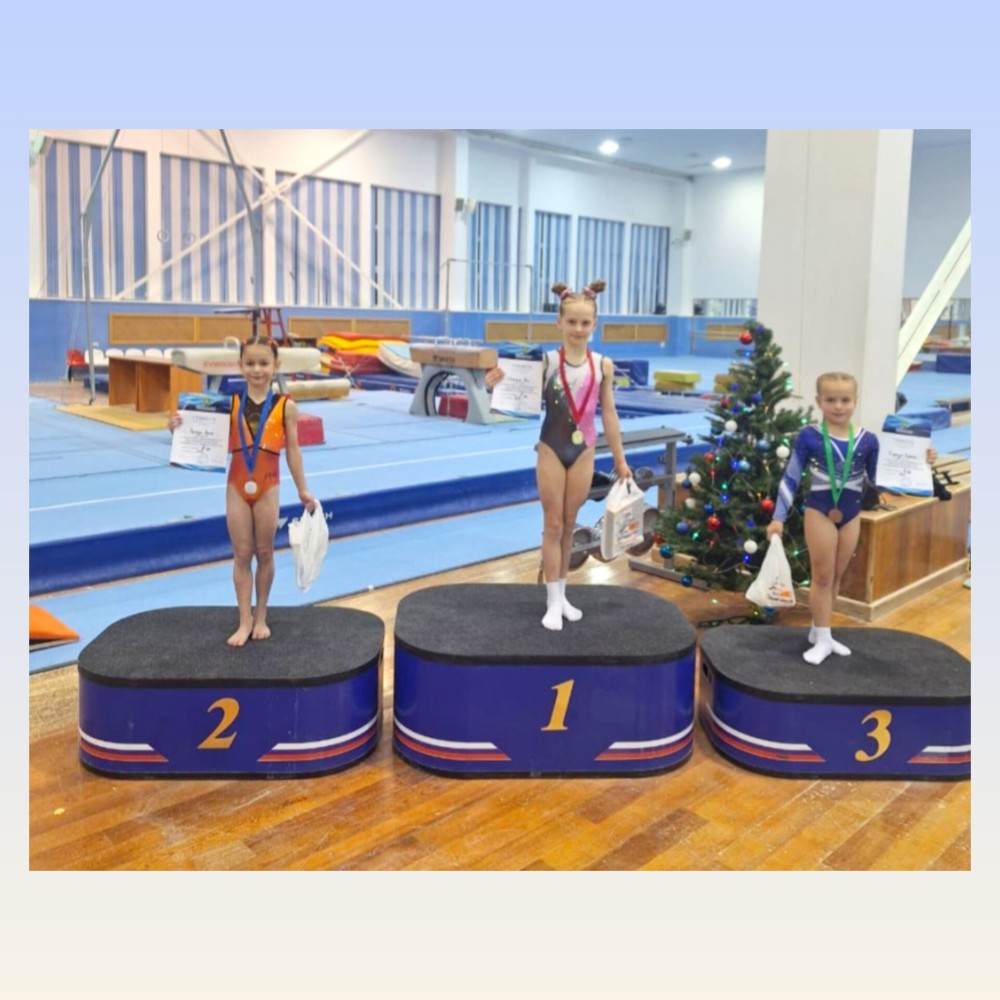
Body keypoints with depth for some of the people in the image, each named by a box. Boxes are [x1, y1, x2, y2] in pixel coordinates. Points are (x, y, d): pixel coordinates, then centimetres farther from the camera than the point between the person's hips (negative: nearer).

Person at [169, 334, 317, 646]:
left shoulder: (285, 405, -4)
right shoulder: (230, 402, -1)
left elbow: (292, 450, 2)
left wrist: (303, 490, 4)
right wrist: (181, 428, -20)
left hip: (267, 485, -1)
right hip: (237, 485, 1)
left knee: (264, 553, 10)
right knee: (242, 554, 6)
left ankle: (261, 616, 24)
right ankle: (245, 620, 14)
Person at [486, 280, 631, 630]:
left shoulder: (603, 365, -1)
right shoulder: (546, 362, -9)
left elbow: (608, 414, 6)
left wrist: (620, 459, 9)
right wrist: (499, 386, -29)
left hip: (583, 452, 2)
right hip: (551, 449, -2)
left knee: (569, 525, 12)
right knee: (552, 525, 4)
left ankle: (561, 594, 25)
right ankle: (553, 601, 12)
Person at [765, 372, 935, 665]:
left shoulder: (867, 440, -3)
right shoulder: (808, 437, -12)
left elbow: (880, 480, 5)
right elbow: (790, 479, -7)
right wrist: (778, 517, -9)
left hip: (851, 515, 4)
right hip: (819, 512, -4)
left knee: (836, 577, 13)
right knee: (822, 576, 3)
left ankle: (819, 630, 27)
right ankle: (822, 638, 13)